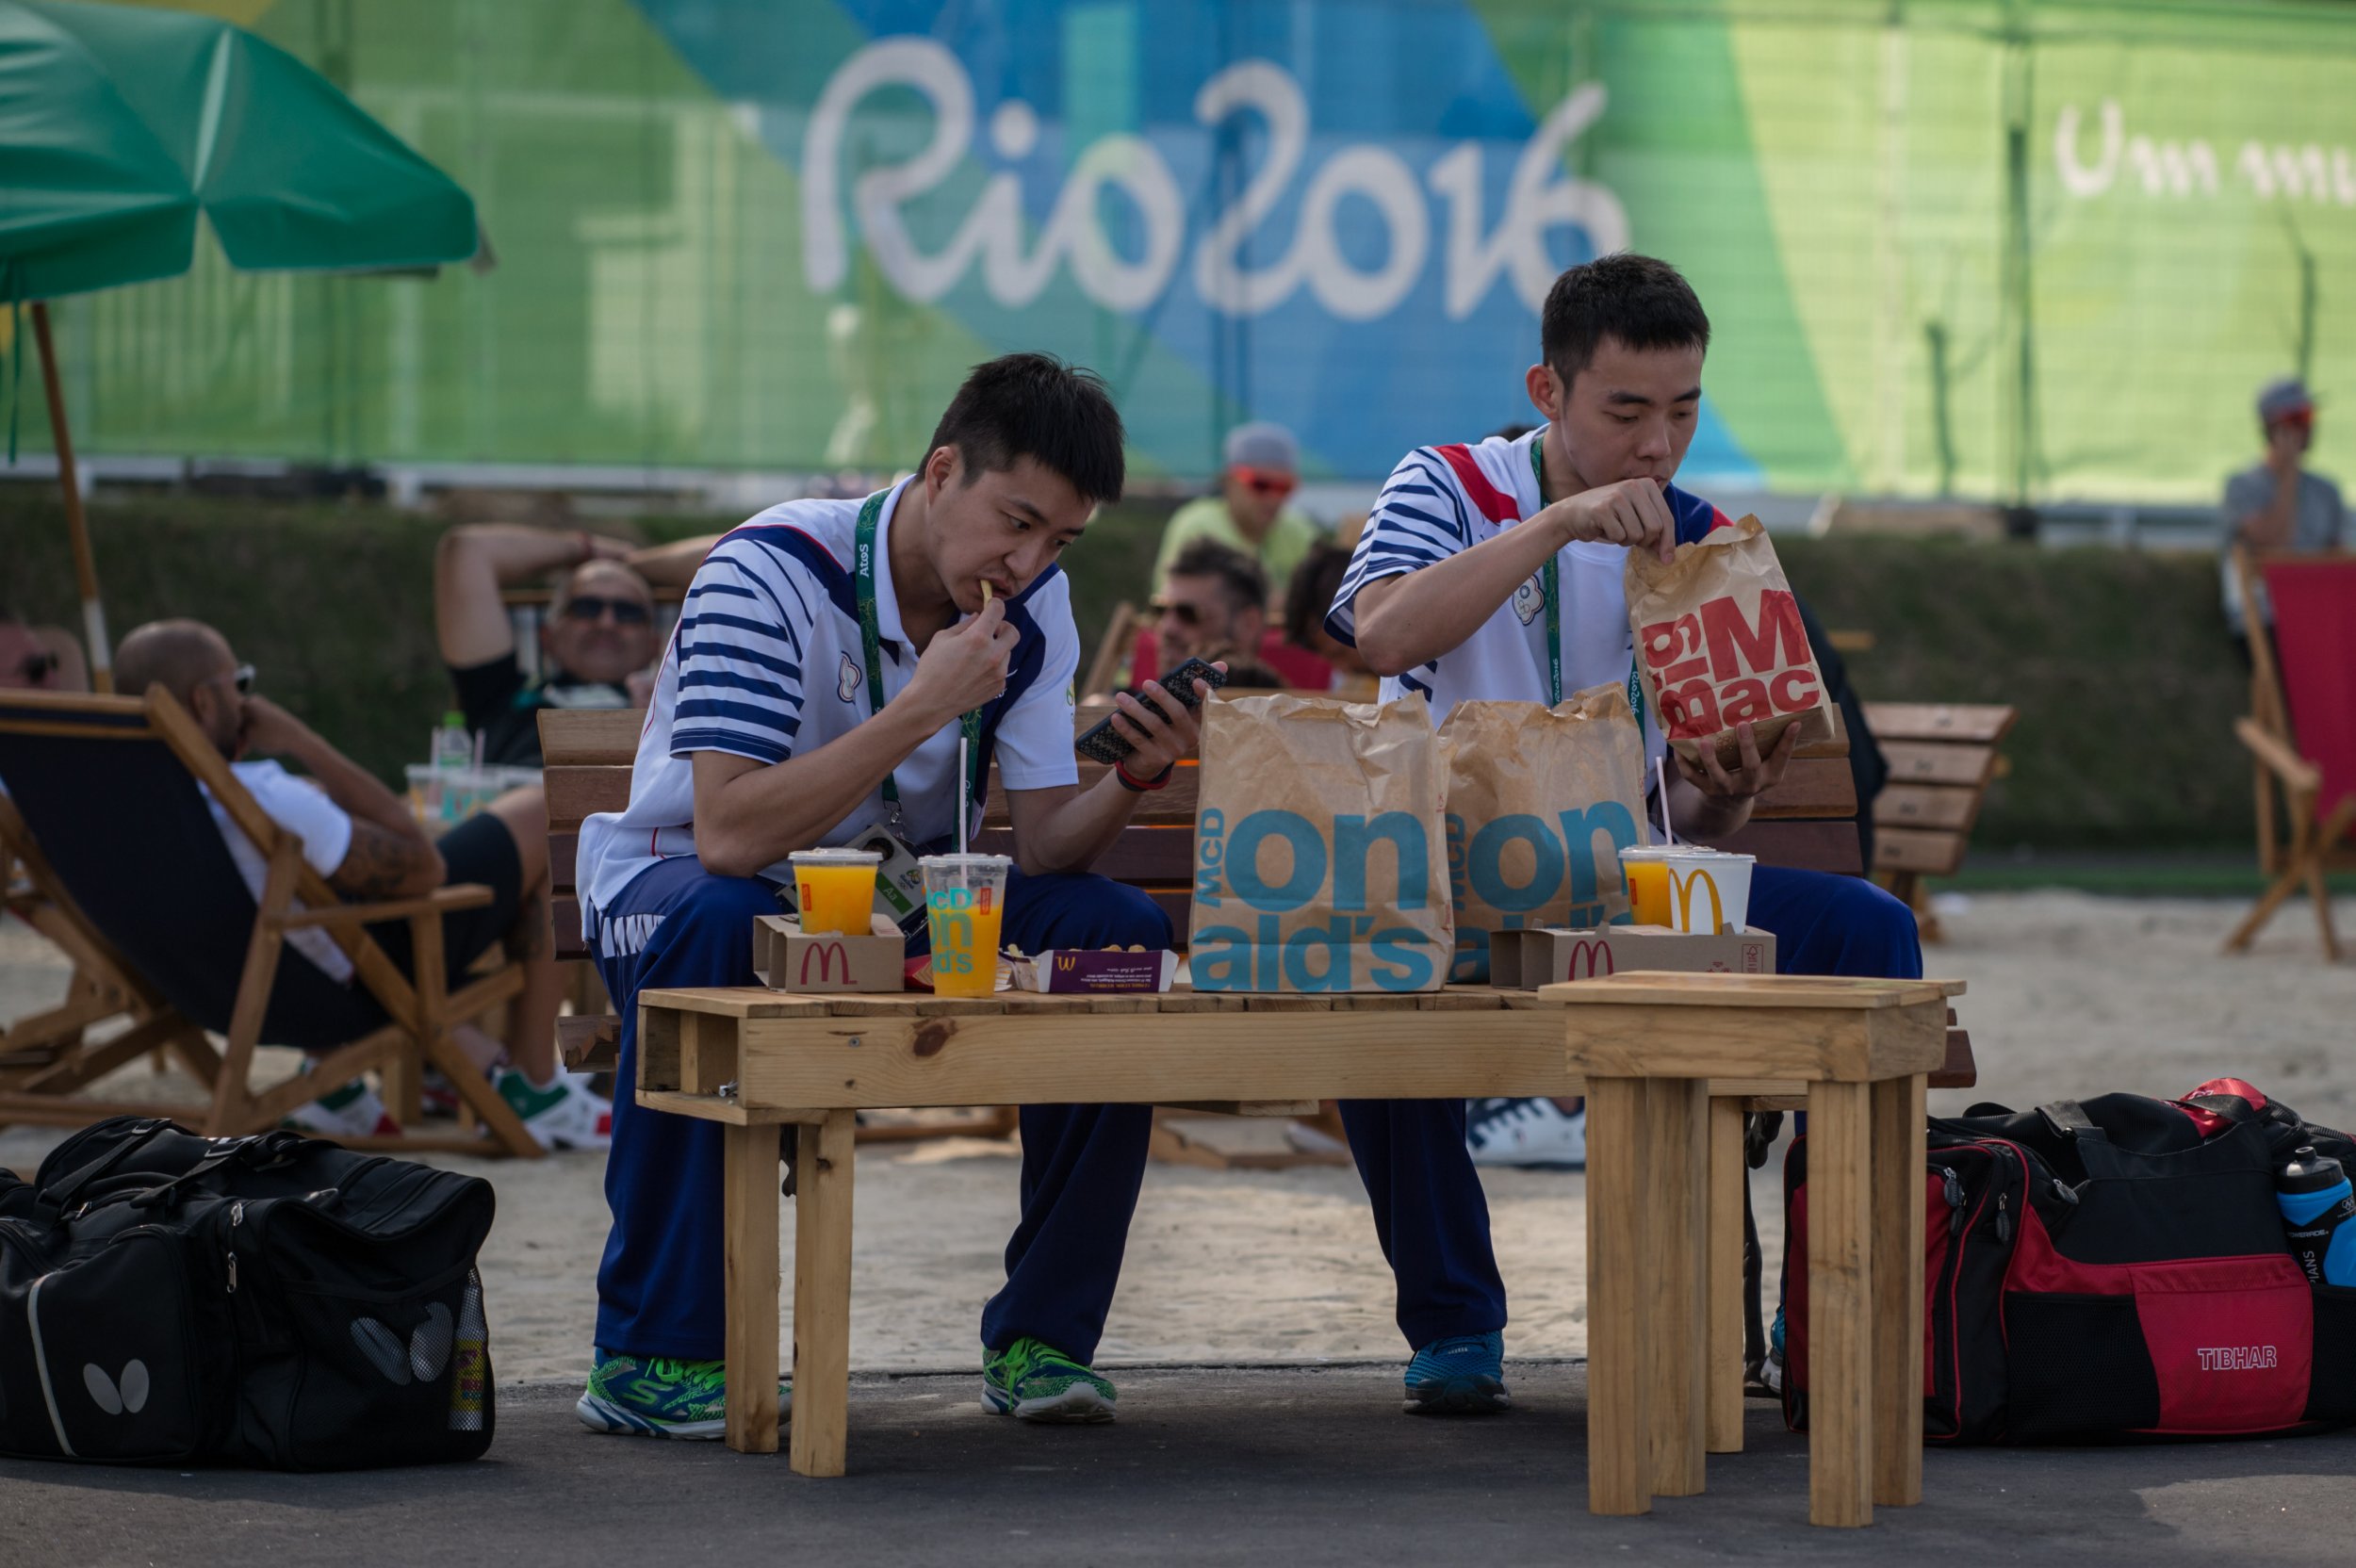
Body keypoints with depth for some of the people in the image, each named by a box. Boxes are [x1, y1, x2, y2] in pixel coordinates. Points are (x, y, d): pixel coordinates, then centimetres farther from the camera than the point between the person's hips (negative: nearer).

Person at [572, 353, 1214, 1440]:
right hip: (682, 883, -5)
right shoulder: (770, 575, -24)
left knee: (1117, 931, -17)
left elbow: (1043, 847, -7)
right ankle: (652, 1353, -30)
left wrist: (1130, 781, -28)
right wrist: (921, 709, -36)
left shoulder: (1032, 606, -4)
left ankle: (1041, 1335, -7)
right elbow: (728, 837, -34)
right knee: (717, 930, -40)